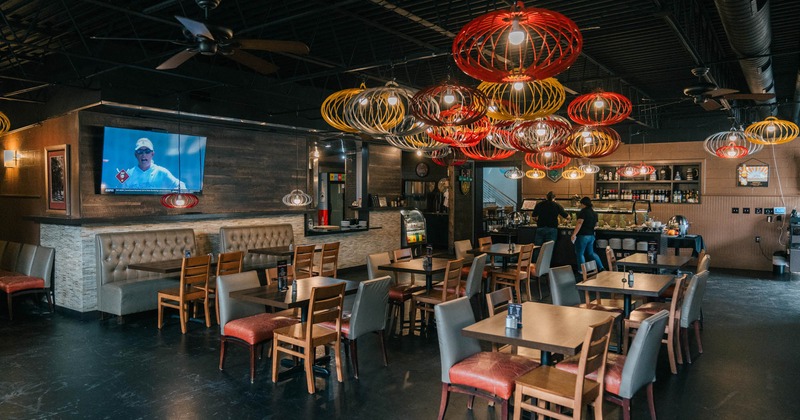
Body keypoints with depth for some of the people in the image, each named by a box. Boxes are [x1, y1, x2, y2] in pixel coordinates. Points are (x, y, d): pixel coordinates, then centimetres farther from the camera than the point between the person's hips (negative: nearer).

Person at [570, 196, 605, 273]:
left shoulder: (583, 211, -13)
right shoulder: (594, 213, 11)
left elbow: (579, 223, -22)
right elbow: (596, 224, 22)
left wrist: (574, 234, -25)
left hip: (583, 235, -8)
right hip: (591, 235, 8)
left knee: (580, 253, 4)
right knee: (591, 253, 19)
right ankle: (601, 267, 15)